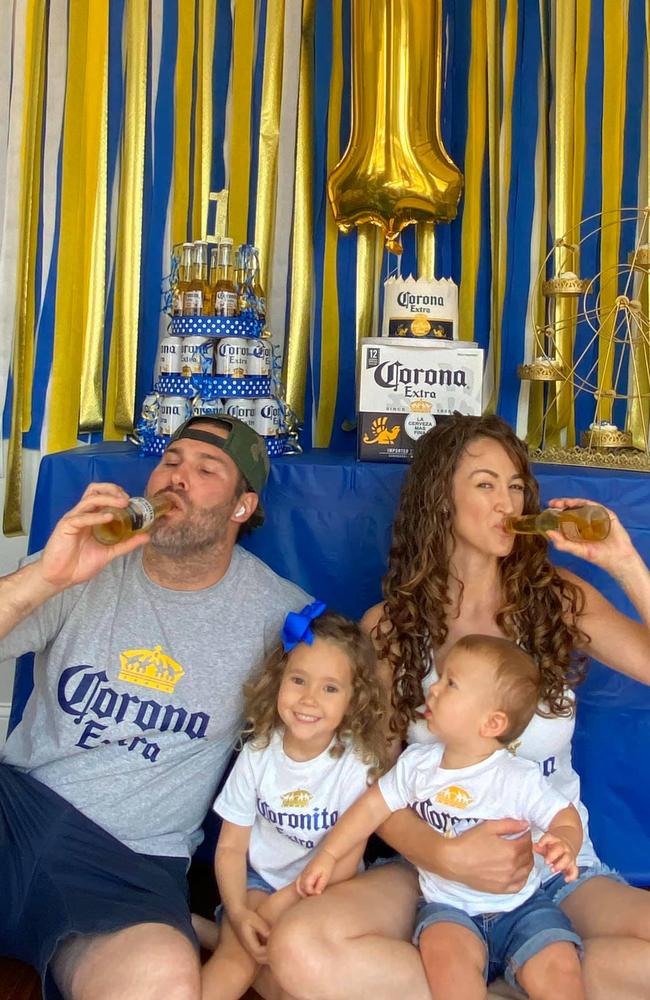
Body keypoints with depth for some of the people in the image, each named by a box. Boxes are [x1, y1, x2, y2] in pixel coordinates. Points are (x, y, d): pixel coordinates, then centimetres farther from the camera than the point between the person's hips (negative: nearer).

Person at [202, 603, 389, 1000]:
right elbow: (231, 846, -2)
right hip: (259, 881, 1)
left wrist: (278, 906, -16)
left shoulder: (357, 762, -14)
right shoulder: (258, 754, -7)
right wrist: (238, 912, -18)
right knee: (235, 959, -23)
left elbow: (346, 860, -10)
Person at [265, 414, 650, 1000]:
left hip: (559, 870, 1)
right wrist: (444, 856, -22)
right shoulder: (390, 625, 0)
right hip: (435, 869, -1)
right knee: (303, 951, -30)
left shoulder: (559, 599, 4)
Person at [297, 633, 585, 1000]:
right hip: (449, 908, 2)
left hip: (521, 908, -1)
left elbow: (566, 817, -10)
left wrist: (564, 845, -34)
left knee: (558, 969, -24)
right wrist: (328, 856, 4)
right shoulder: (417, 763, -1)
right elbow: (374, 807, 6)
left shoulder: (520, 778, -12)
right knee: (446, 948, -30)